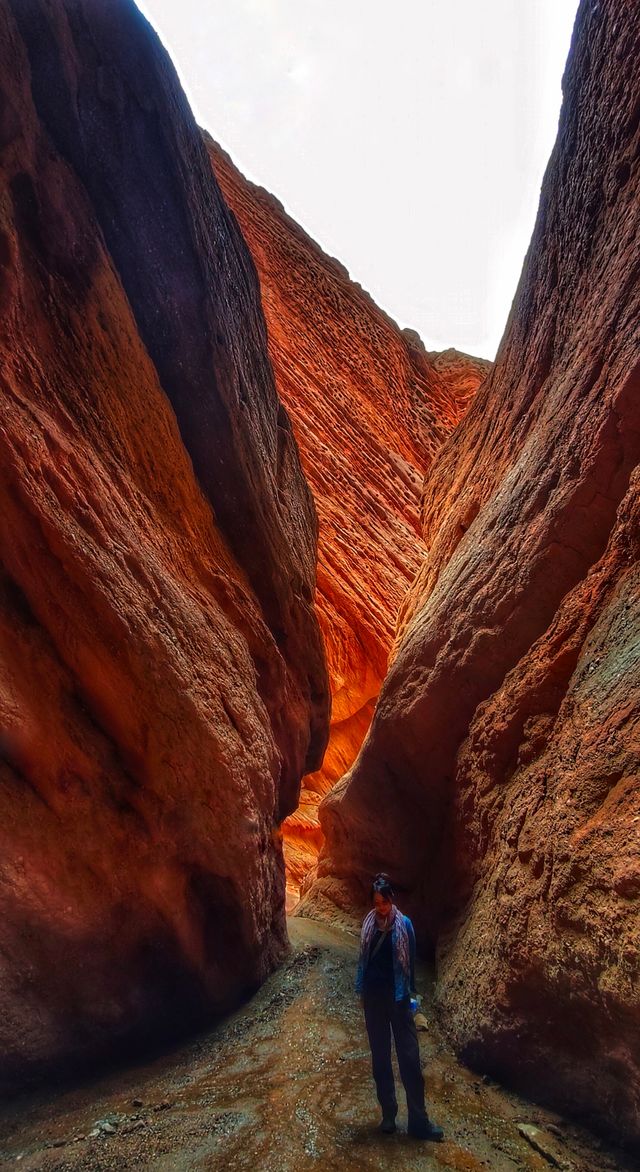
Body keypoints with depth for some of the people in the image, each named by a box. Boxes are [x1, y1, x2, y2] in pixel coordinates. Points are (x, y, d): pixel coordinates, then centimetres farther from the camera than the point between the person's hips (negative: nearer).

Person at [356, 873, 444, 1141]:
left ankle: (419, 1121, 6)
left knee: (409, 1056, -1)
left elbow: (410, 961, -2)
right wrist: (362, 991, 10)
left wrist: (409, 993, -2)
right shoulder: (368, 924, 0)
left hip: (397, 996, -3)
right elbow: (363, 959, 9)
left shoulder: (404, 924, -8)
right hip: (373, 995, 3)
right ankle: (388, 1114, 23)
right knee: (380, 1056, 11)